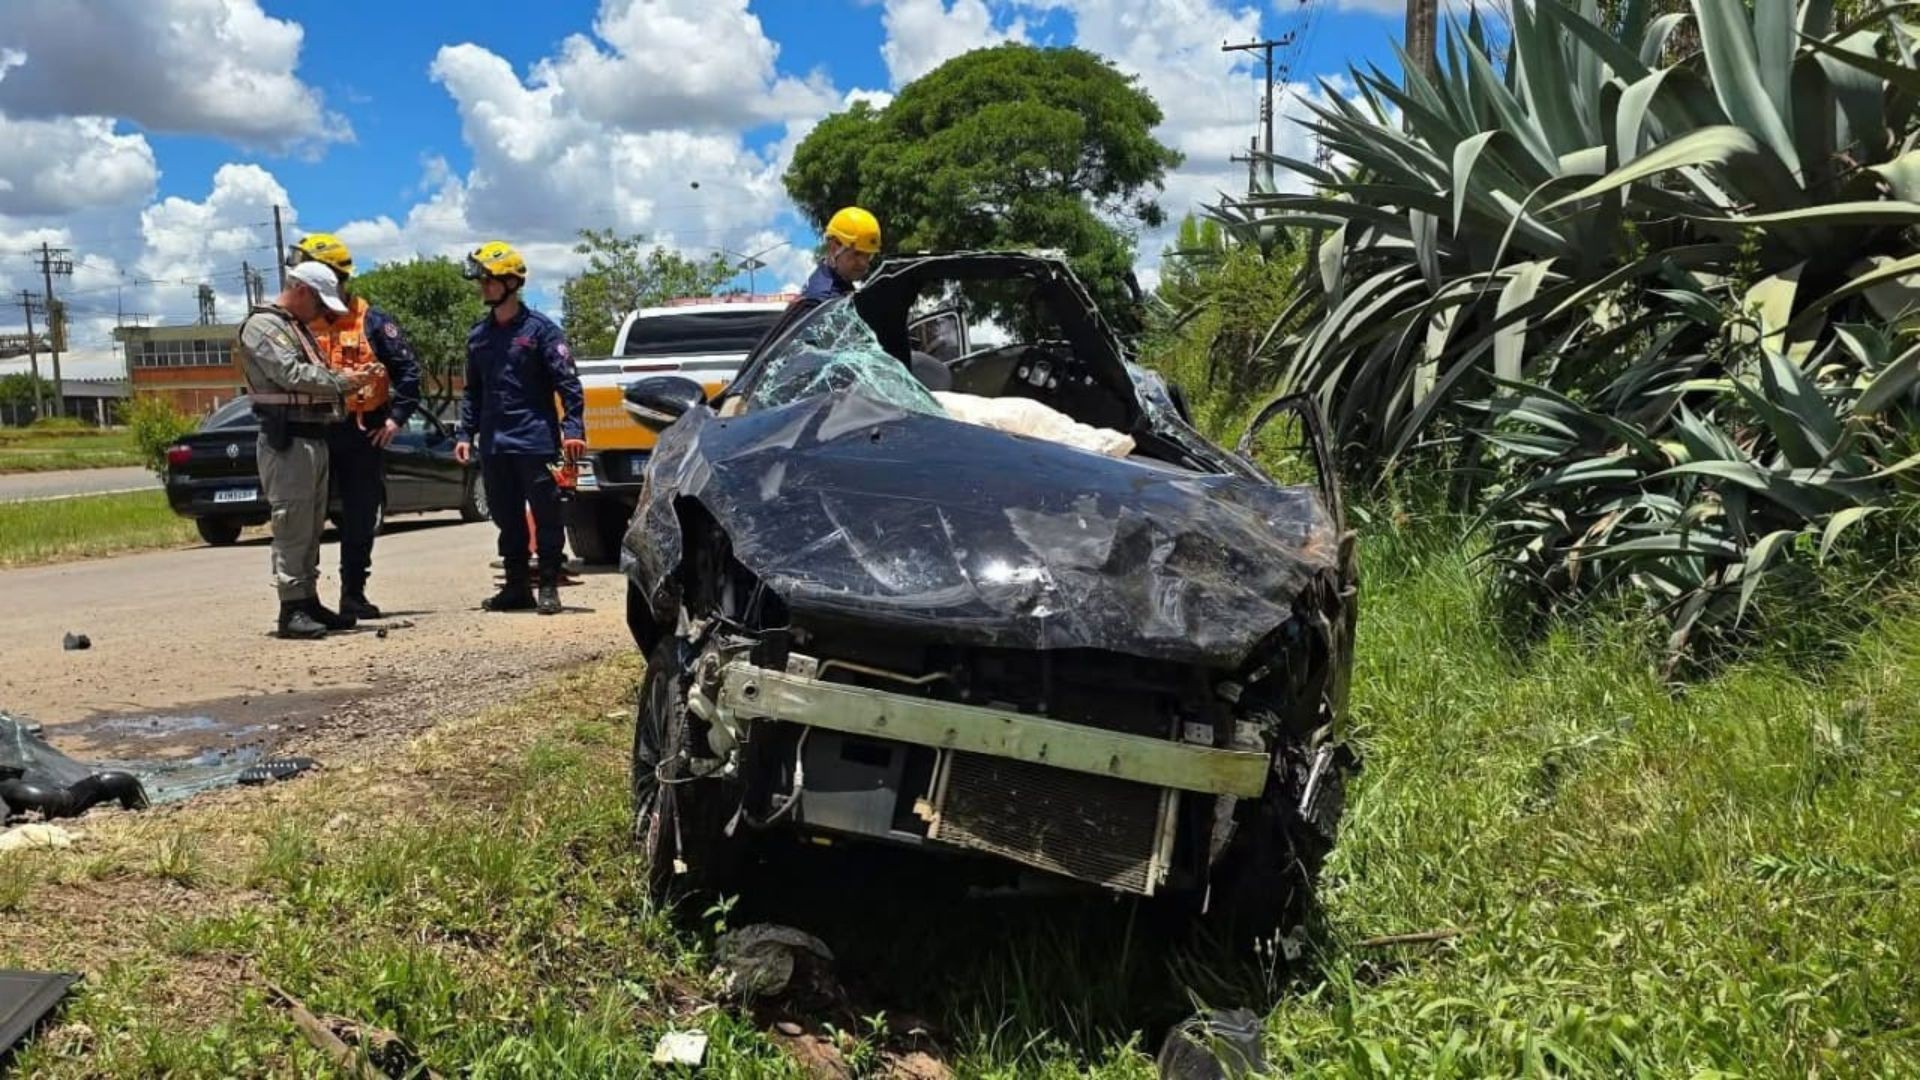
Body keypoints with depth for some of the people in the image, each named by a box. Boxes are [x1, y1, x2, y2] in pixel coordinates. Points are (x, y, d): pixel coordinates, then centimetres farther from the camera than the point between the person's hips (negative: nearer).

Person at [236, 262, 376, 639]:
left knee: (311, 528, 12)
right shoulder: (262, 326, -7)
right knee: (292, 526, -9)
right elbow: (291, 375, -20)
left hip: (314, 437, 10)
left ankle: (309, 601, 18)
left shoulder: (298, 328, 23)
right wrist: (343, 381, -15)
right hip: (287, 440, -10)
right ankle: (292, 610, -6)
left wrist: (346, 383, 5)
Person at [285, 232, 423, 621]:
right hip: (314, 433, 1)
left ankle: (353, 593, 19)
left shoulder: (371, 321, 0)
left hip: (364, 434, -1)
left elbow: (407, 369, 1)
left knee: (360, 519, 8)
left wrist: (397, 417, -5)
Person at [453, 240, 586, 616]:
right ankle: (516, 587, 19)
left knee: (546, 515, -1)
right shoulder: (478, 335, 14)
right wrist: (466, 434, 12)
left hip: (535, 441, -6)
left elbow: (568, 383, -7)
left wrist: (574, 429, -16)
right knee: (506, 518, 11)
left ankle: (549, 587, 6)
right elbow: (473, 391, 20)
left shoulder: (540, 329, -3)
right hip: (494, 445, 6)